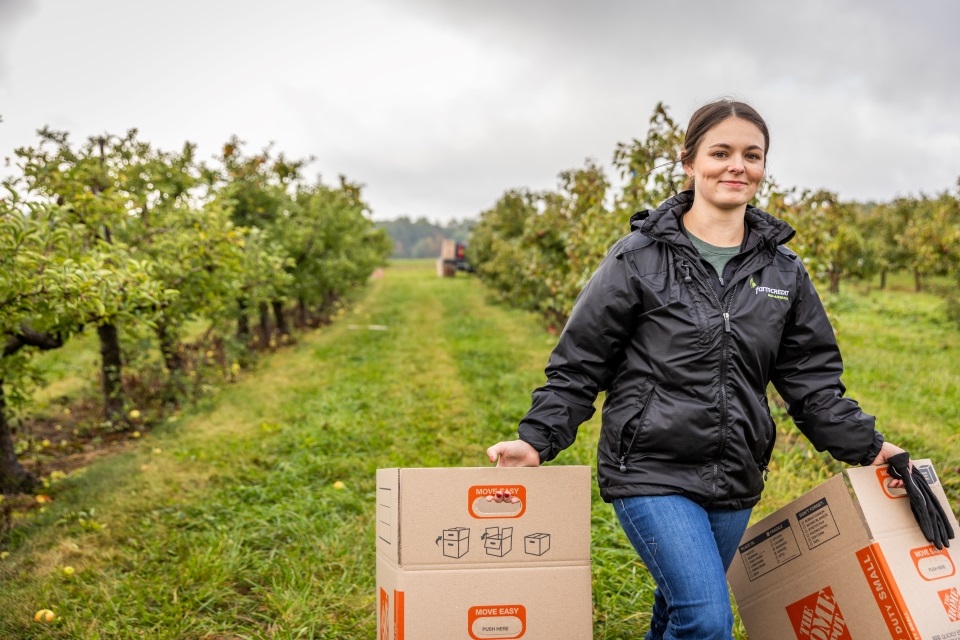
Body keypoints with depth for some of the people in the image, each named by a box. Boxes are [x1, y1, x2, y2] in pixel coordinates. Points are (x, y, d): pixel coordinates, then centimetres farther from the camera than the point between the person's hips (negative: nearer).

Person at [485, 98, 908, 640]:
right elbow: (579, 364, -5)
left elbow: (812, 380, 11)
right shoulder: (640, 258, -7)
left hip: (735, 482, 5)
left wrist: (867, 447, 1)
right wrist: (538, 439, -14)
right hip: (651, 473, -5)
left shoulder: (783, 271, 6)